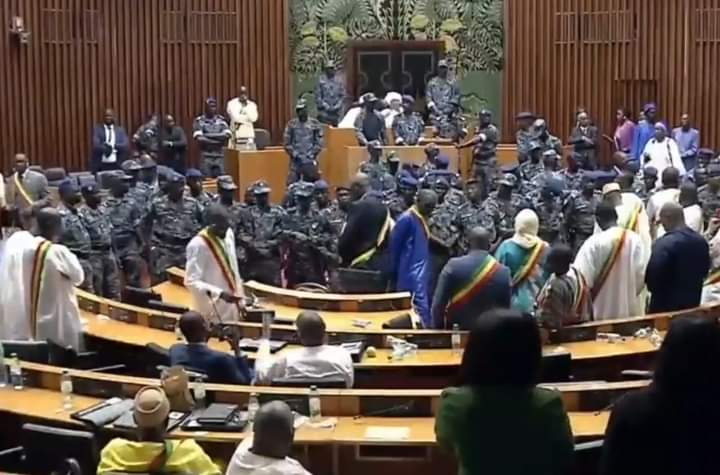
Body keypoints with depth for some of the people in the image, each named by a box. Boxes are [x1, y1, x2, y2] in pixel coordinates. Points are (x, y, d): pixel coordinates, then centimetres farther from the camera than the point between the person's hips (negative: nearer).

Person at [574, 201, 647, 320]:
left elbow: (583, 275, -14)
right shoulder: (634, 239, -7)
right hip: (630, 308, 3)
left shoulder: (594, 242, -15)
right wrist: (631, 294, 9)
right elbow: (641, 273, -6)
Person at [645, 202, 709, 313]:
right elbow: (704, 271, 15)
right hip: (692, 303, 7)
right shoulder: (701, 241, 4)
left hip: (665, 305, -7)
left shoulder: (664, 244, -22)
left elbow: (652, 275, -22)